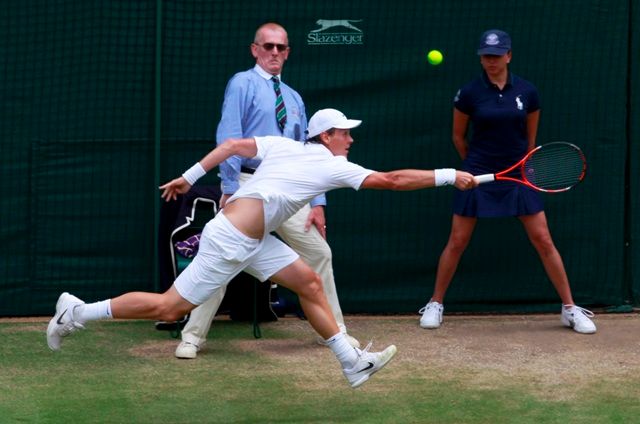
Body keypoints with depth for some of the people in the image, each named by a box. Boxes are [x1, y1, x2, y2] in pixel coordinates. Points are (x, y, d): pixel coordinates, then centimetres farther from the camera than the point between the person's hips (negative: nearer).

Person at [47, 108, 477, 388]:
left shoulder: (281, 145, 10)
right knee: (169, 307, -3)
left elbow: (231, 145, 6)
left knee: (309, 282, 8)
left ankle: (352, 362, 10)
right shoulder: (333, 166, -8)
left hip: (251, 239, 9)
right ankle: (79, 312, 4)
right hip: (230, 241, -9)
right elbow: (393, 180, -9)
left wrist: (190, 176, 10)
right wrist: (450, 176, -4)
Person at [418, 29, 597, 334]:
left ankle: (570, 309, 7)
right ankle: (435, 305, 19)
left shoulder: (527, 92, -3)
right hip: (478, 177, -1)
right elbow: (458, 136, 8)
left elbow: (531, 137, 10)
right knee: (457, 242, 3)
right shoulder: (469, 93, -7)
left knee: (543, 241, -1)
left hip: (517, 176, 1)